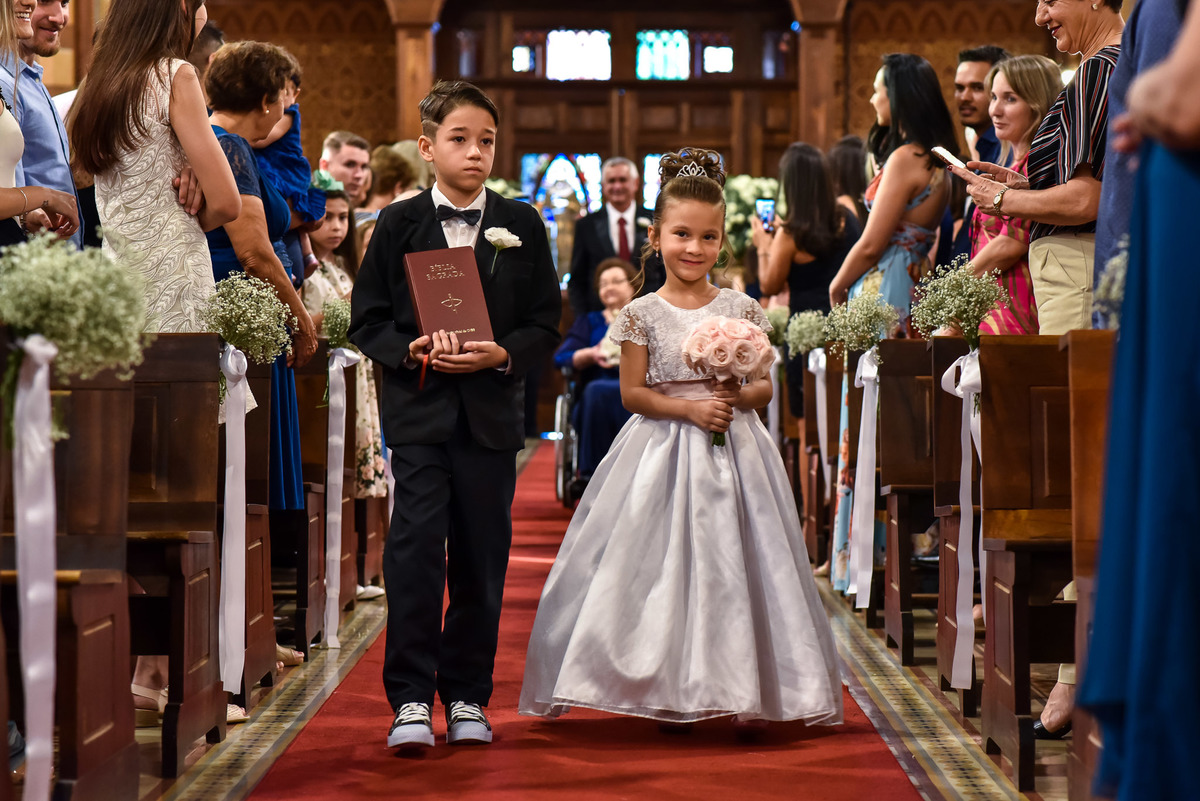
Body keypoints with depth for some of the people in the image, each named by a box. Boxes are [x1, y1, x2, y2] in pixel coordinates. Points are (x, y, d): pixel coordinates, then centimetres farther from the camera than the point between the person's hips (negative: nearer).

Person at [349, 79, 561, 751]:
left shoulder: (522, 226, 7)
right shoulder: (400, 224, 4)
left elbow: (546, 323, 5)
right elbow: (368, 320, 4)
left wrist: (503, 354, -13)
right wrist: (411, 350, -15)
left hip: (492, 412, 2)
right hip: (419, 410, -2)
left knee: (482, 557, 6)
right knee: (415, 546, -12)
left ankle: (467, 696, 18)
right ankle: (411, 698, -6)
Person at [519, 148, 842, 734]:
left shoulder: (742, 310, 5)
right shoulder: (643, 314, 0)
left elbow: (764, 386, 7)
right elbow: (633, 393, -3)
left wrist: (739, 395, -14)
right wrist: (690, 409, -15)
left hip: (732, 451, 1)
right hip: (665, 451, -1)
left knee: (734, 564, -2)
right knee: (666, 569, -1)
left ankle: (744, 691, 4)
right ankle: (673, 695, 9)